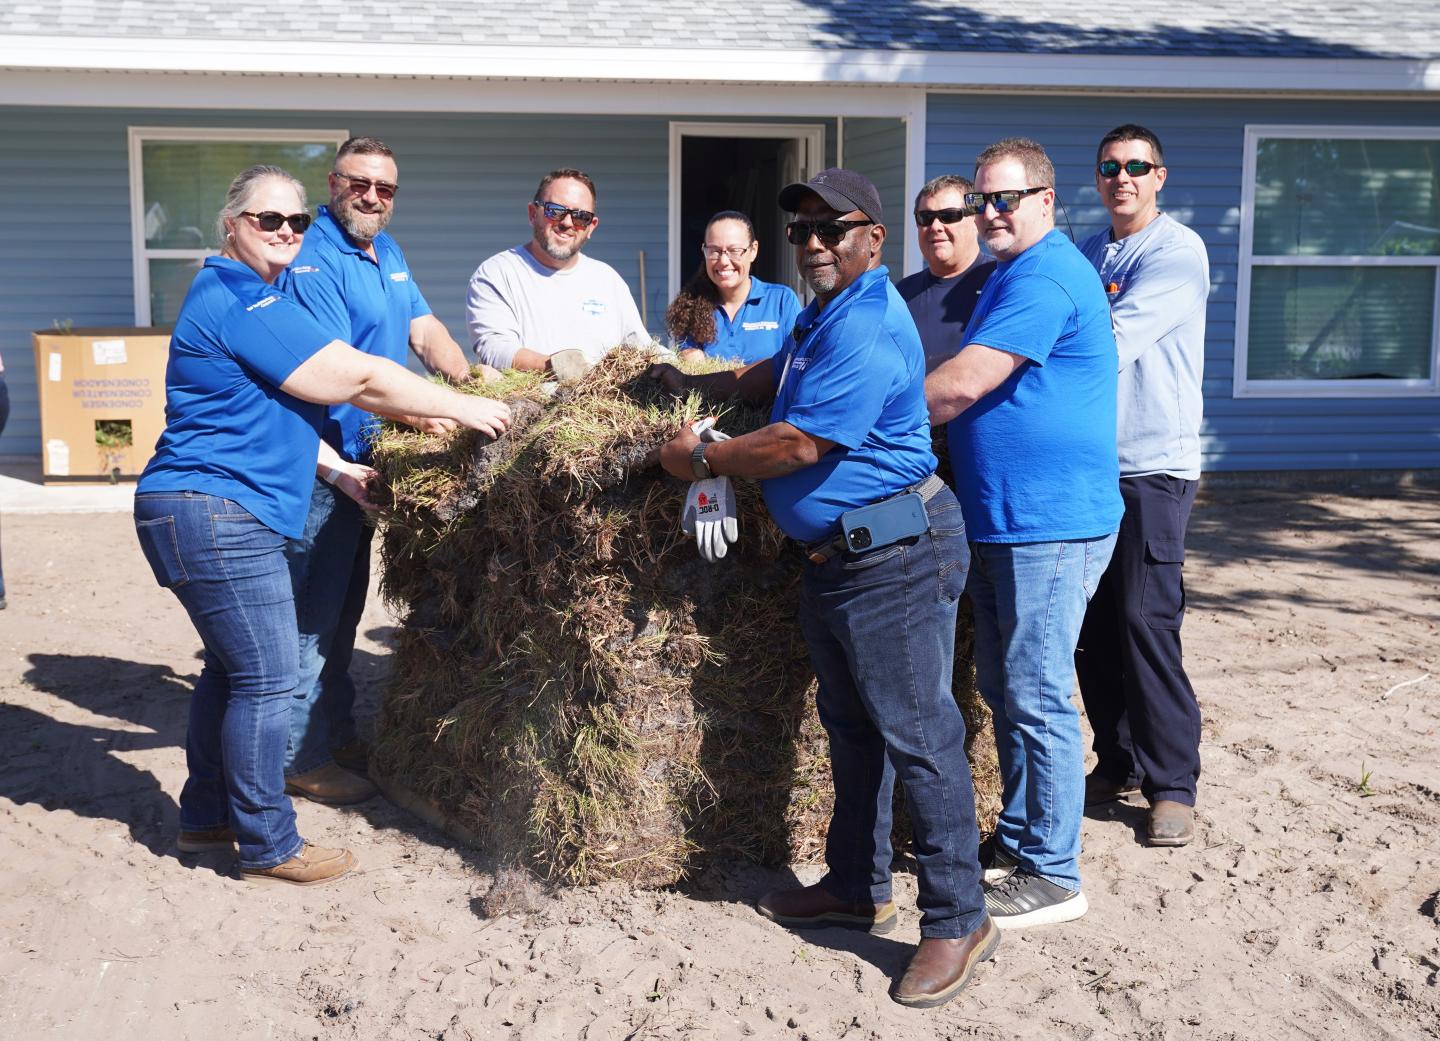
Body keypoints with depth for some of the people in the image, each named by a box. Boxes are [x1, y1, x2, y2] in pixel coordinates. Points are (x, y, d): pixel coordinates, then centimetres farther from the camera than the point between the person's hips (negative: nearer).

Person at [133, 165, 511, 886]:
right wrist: (461, 408, -9)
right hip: (216, 515, -11)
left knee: (233, 667, 18)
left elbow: (265, 413, 24)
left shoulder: (238, 297, 19)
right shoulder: (243, 303, -16)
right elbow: (357, 378, -17)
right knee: (267, 678, -6)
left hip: (207, 515, 11)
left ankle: (206, 816, 30)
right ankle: (267, 847, 3)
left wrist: (339, 468, 19)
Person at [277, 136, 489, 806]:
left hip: (362, 458, 10)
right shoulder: (313, 260, -16)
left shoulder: (386, 250, 13)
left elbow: (425, 331, 12)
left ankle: (336, 732, 31)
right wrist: (413, 411, -32)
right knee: (312, 610, -3)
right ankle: (302, 758, 7)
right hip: (322, 460, -9)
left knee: (345, 603, 18)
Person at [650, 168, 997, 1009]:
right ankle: (857, 888, 32)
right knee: (850, 725, 18)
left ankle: (959, 920, 3)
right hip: (836, 555, 11)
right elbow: (772, 378, 35)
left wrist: (702, 459, -10)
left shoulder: (868, 327, -19)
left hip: (896, 555, -11)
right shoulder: (824, 317, 16)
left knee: (916, 735, -7)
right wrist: (693, 384, 26)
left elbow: (801, 444, -22)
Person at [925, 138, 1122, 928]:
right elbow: (975, 390, 26)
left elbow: (961, 387, -23)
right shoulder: (1013, 276, 18)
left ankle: (1052, 873, 6)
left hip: (1051, 526, -10)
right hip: (999, 522, 10)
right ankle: (1018, 838, 30)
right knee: (1003, 689, 17)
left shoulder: (1044, 278, -16)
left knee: (1037, 699, -4)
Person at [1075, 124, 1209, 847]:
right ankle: (1119, 762, 21)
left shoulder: (1178, 251, -6)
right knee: (1091, 622, 7)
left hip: (1152, 464, -6)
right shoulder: (1086, 255, 16)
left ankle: (1172, 784, 1)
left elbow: (1114, 342, -18)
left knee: (1145, 619, -10)